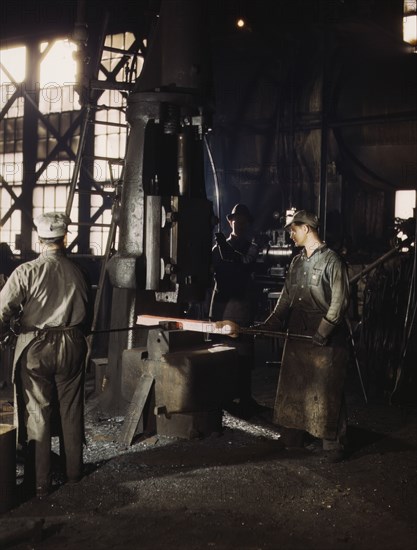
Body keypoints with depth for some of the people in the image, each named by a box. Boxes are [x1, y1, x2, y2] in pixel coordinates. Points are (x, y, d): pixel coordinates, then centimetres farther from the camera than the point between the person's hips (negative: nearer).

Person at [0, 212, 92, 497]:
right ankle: (74, 470, 29)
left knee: (37, 414, 5)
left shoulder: (27, 272, -12)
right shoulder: (77, 272, -1)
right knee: (72, 410, 16)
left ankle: (40, 482, 10)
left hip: (36, 348, -3)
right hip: (72, 348, 3)